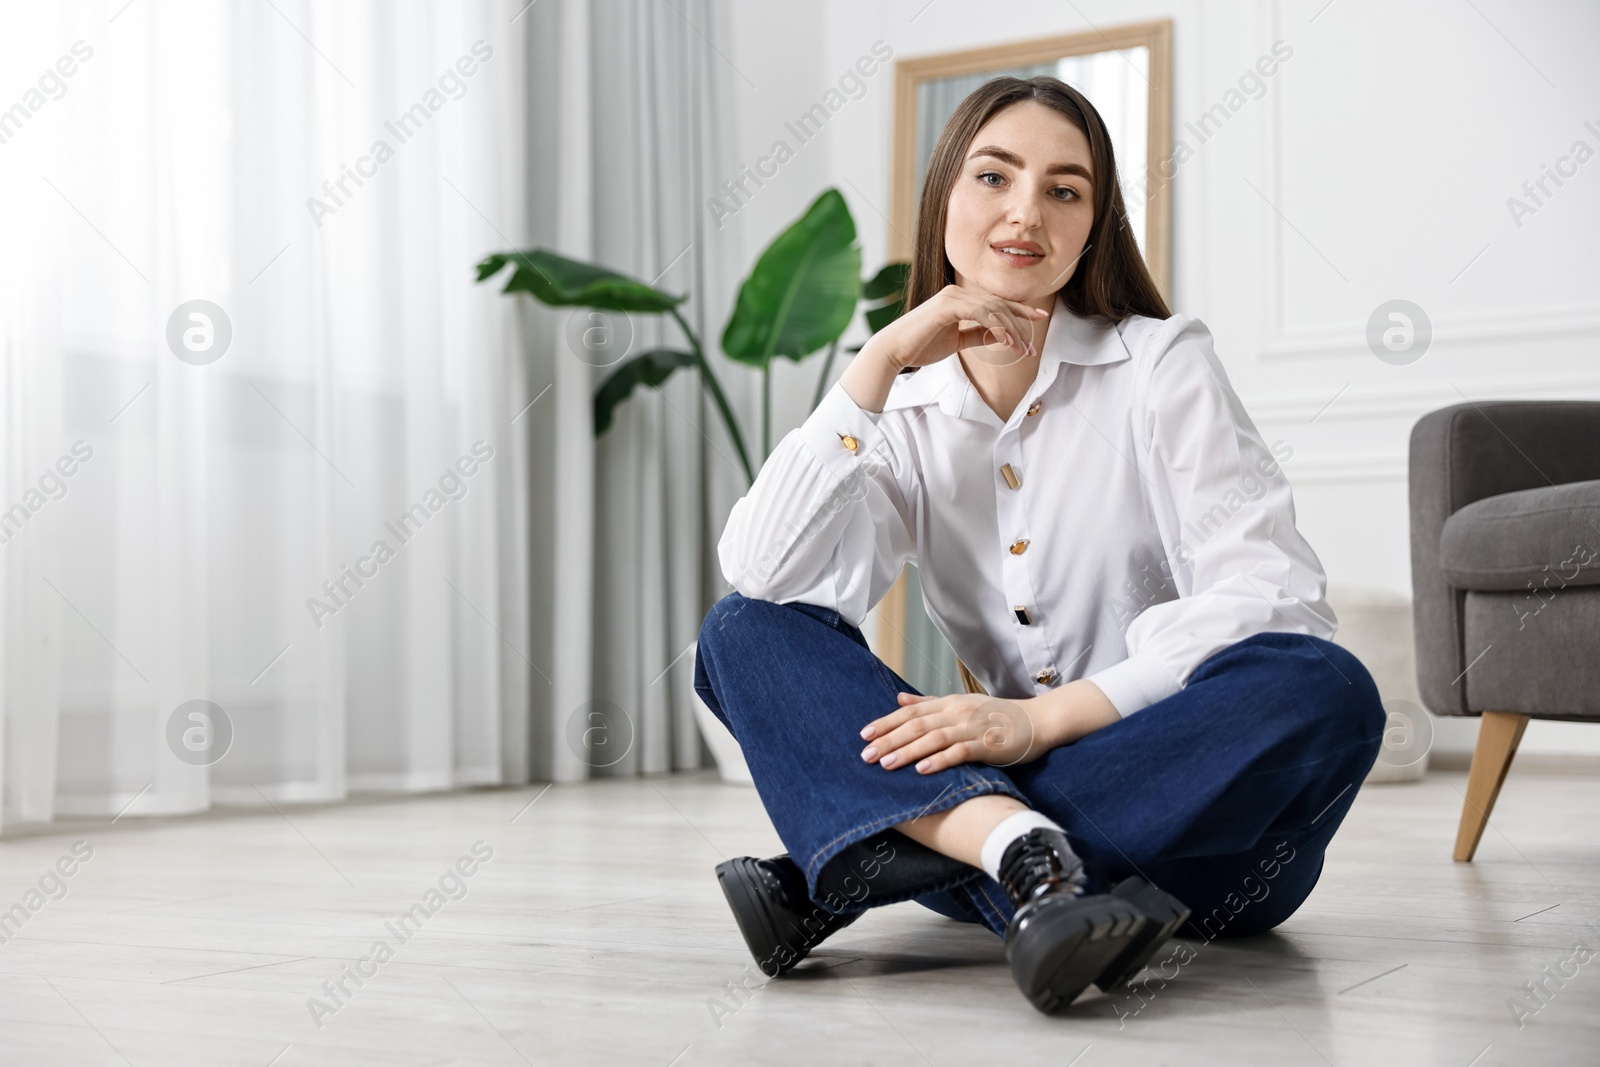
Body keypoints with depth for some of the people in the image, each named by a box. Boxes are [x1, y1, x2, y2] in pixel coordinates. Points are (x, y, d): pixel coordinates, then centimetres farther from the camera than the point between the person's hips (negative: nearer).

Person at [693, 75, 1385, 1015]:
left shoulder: (1164, 364, 0)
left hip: (1186, 813, -2)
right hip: (1000, 775, 2)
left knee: (1325, 692, -33)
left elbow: (1277, 601, -13)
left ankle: (838, 882, -32)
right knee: (743, 633, -11)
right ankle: (1022, 859, -37)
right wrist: (880, 361, -12)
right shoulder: (903, 409, 8)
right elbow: (765, 578, -9)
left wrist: (1044, 718, -22)